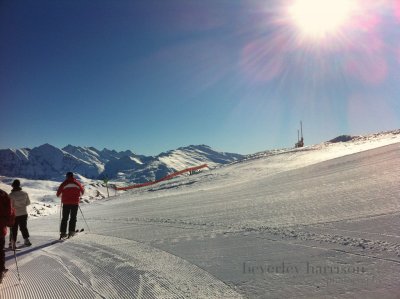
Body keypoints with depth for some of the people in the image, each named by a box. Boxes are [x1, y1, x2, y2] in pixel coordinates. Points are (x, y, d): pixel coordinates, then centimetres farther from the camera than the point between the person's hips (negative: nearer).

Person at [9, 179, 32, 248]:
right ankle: (26, 240, 26)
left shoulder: (11, 195, -20)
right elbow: (28, 202, 3)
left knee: (13, 229, 10)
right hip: (24, 214, 4)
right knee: (24, 227, 20)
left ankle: (12, 243, 14)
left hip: (15, 215, -4)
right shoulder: (25, 193, -8)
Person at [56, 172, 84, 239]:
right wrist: (80, 194, 38)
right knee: (73, 217, 8)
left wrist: (58, 195, 21)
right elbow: (82, 191, 17)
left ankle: (63, 232, 3)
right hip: (75, 203, 0)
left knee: (65, 218, 7)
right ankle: (71, 231, 2)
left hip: (66, 203, 0)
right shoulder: (77, 183, 3)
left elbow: (58, 192, -2)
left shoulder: (64, 183, -2)